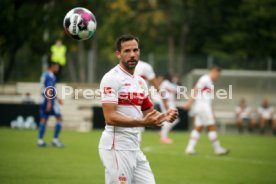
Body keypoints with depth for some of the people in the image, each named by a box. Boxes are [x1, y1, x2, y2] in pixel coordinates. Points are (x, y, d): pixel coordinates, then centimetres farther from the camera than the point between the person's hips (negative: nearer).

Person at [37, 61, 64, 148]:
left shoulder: (44, 74, 17)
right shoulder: (50, 76, -12)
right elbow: (49, 90, -19)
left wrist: (57, 99, 30)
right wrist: (49, 102, -22)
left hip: (43, 100, 9)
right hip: (50, 100, -9)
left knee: (43, 119, 8)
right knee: (59, 119, -2)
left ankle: (40, 140, 5)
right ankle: (55, 140, -4)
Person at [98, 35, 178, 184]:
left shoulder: (140, 82, 16)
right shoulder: (112, 78, -11)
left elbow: (149, 112, 21)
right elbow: (110, 118, -19)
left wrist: (164, 116, -2)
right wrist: (143, 122, -28)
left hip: (135, 147, 8)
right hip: (117, 147, -8)